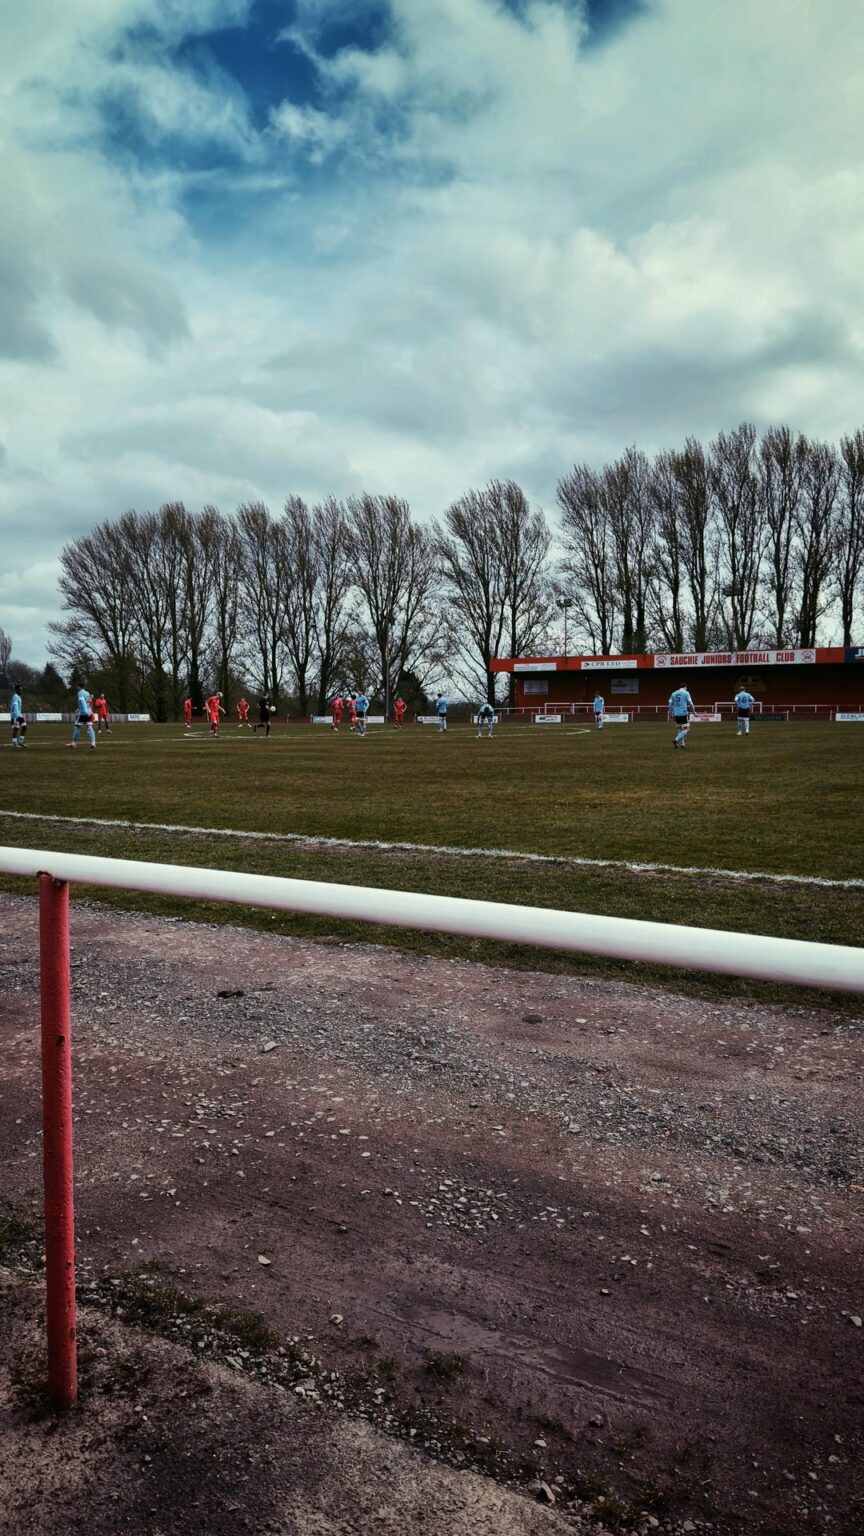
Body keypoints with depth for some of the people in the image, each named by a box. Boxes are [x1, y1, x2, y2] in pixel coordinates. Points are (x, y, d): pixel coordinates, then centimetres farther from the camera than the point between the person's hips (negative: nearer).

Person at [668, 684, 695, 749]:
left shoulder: (674, 694, 12)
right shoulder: (686, 693, -2)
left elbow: (670, 704, 10)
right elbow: (690, 703, -6)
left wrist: (671, 715, 16)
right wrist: (694, 712, 4)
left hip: (676, 714, 5)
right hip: (684, 714, -5)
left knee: (680, 729, 17)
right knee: (686, 729, 0)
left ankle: (681, 744, 14)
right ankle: (676, 740, -18)